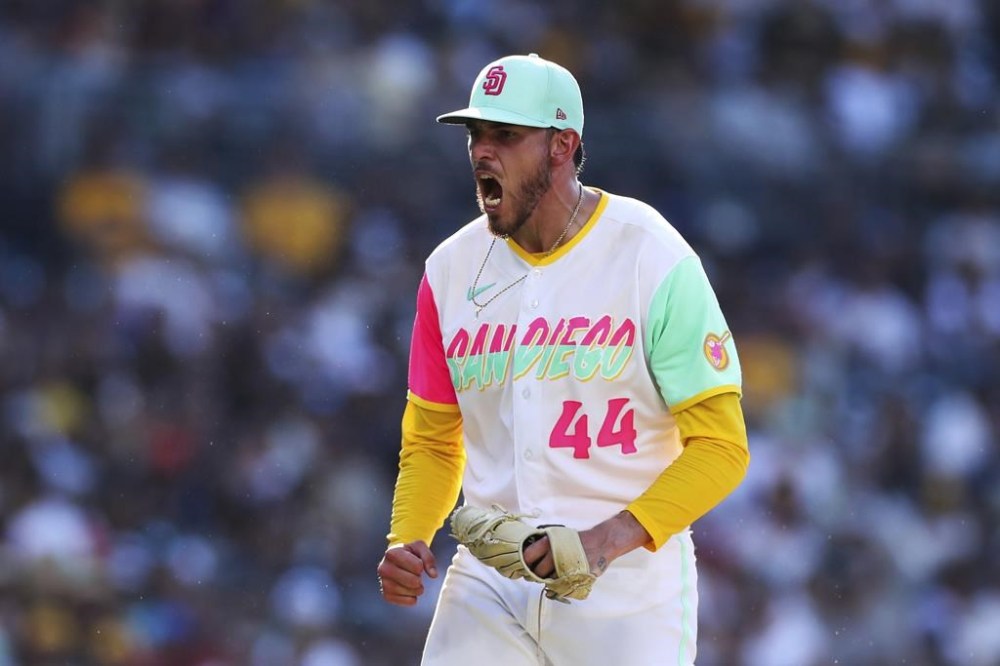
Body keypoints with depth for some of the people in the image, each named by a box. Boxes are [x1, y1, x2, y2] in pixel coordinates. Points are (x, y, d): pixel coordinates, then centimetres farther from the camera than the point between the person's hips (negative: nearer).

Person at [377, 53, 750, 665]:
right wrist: (406, 542, -4)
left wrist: (611, 539, -24)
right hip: (489, 585, 4)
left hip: (628, 585, -3)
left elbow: (720, 446, -11)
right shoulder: (452, 269, 5)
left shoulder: (656, 262, -9)